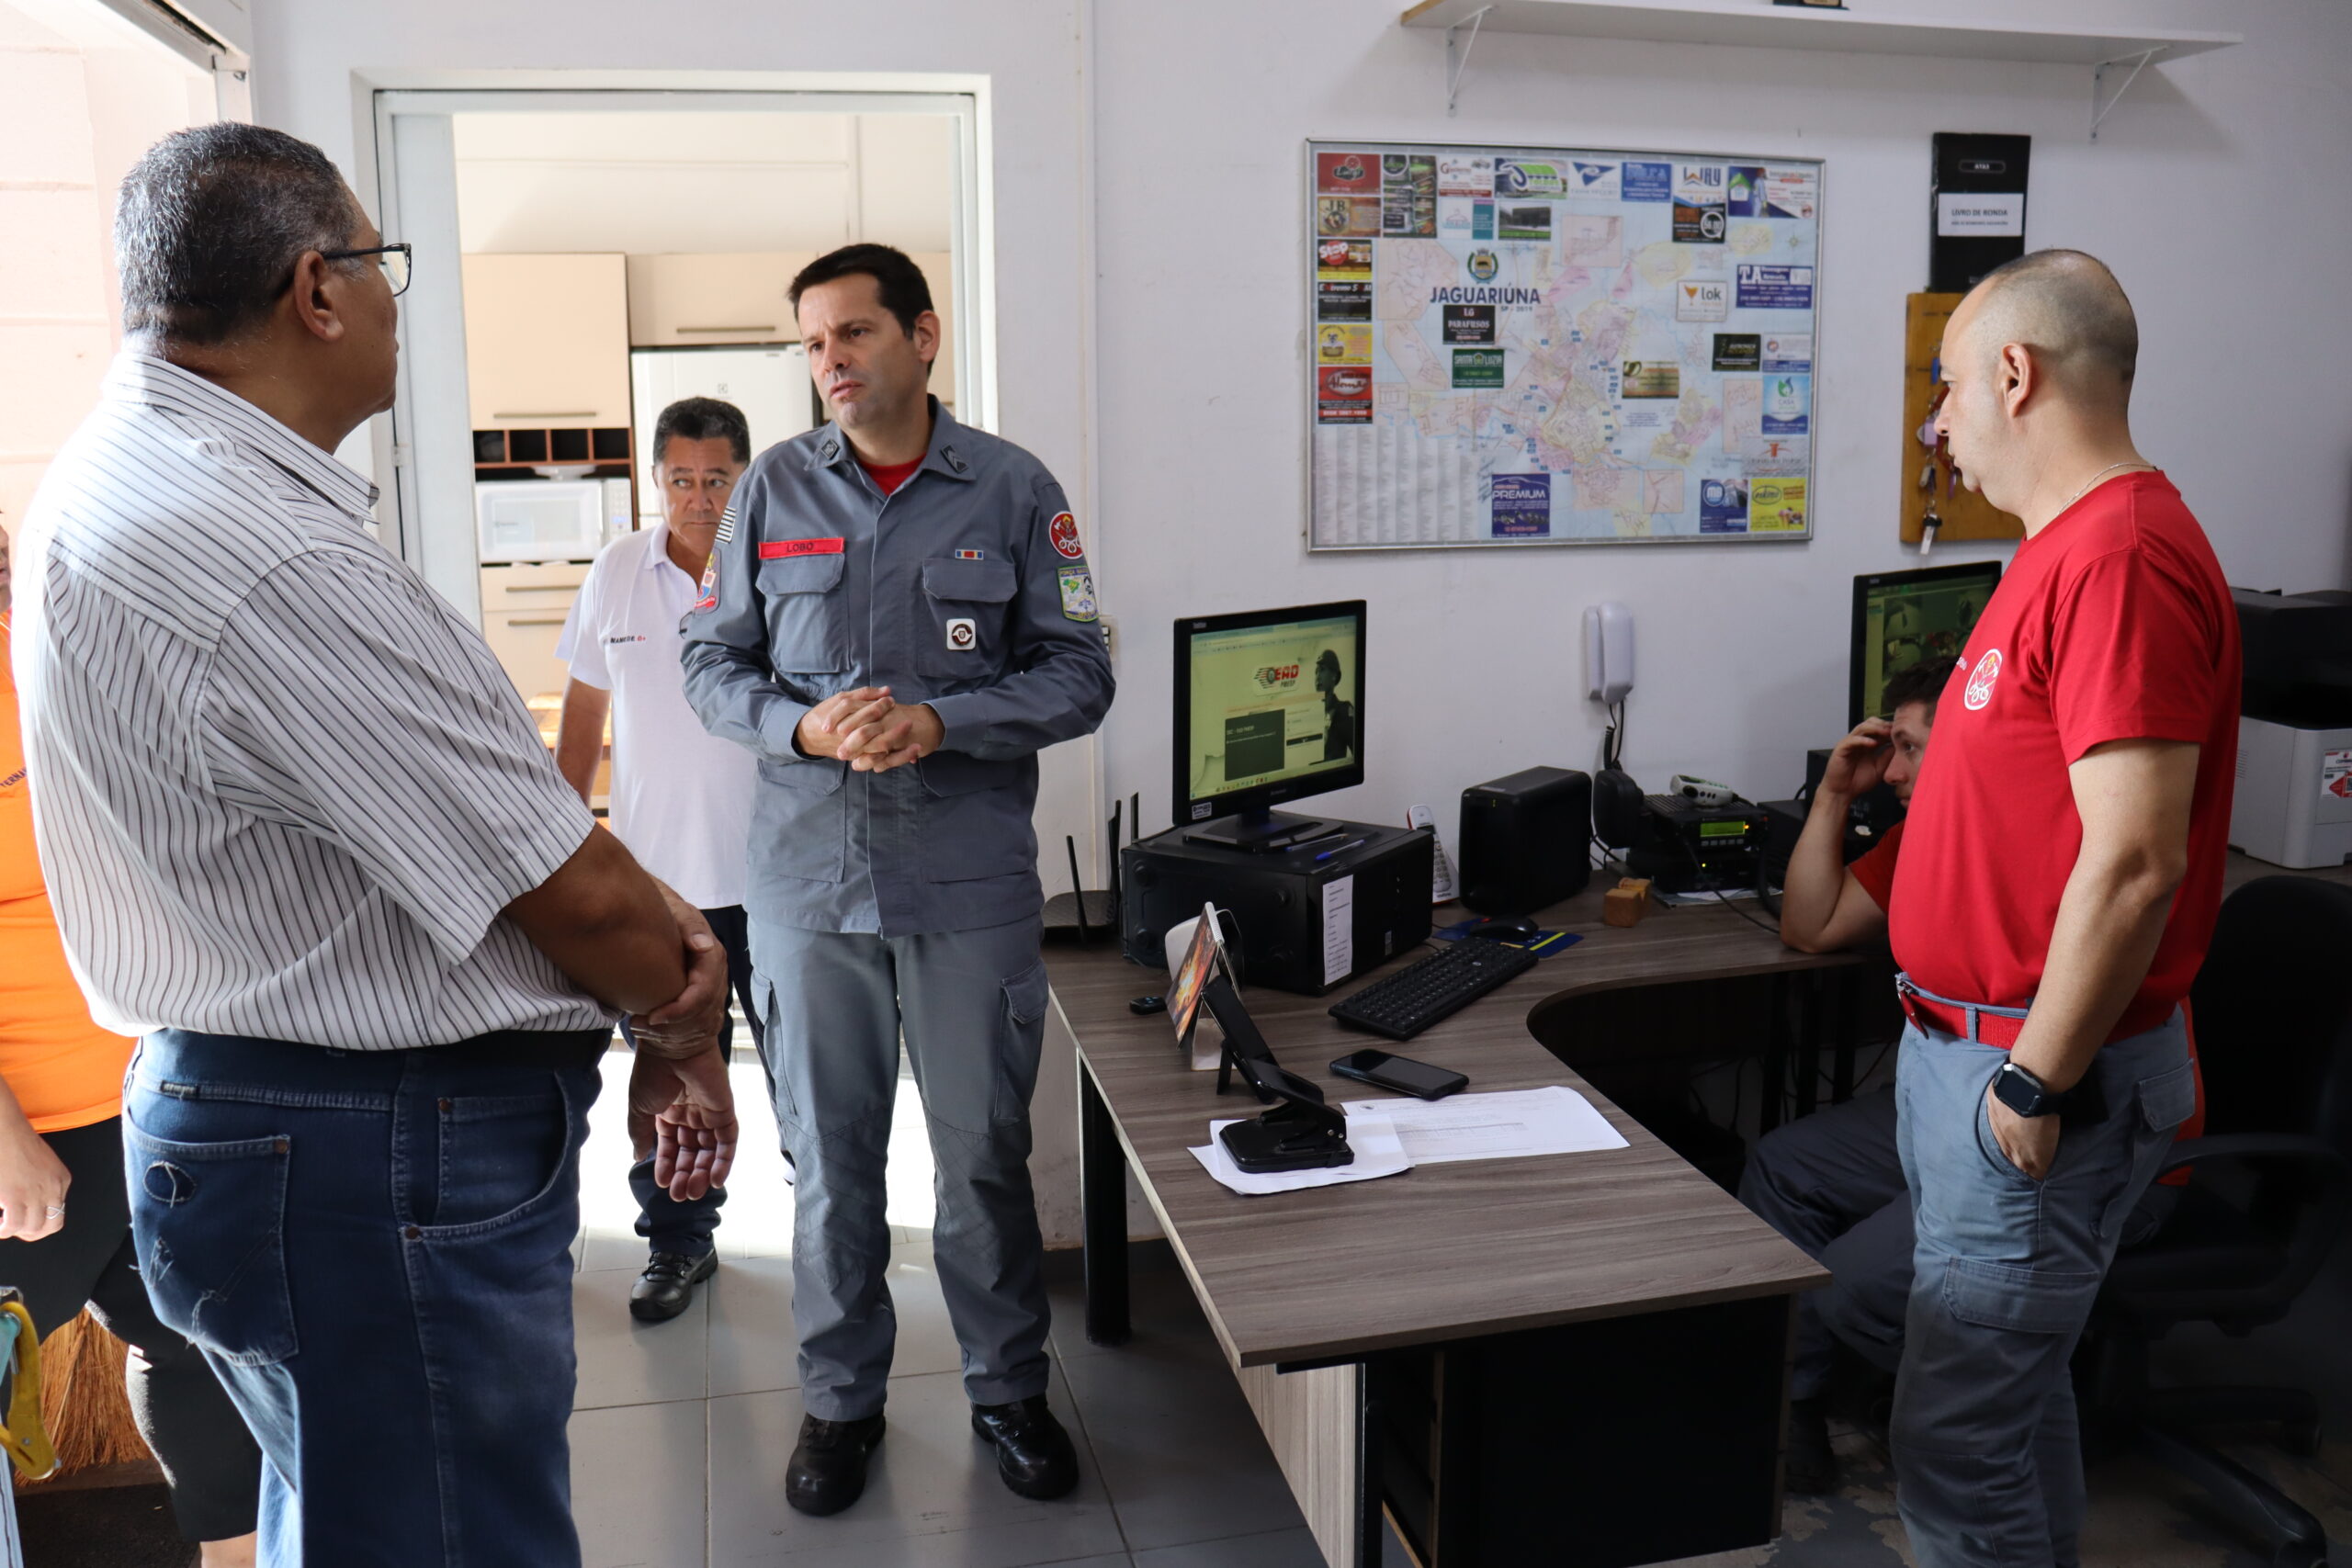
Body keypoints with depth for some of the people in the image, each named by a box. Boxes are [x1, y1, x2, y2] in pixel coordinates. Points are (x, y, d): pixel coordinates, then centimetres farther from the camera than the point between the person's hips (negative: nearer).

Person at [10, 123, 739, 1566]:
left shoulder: (119, 477, 7)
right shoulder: (279, 566, -27)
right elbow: (576, 899, -21)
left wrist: (651, 915, -3)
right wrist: (686, 1030, -1)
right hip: (376, 1174, -11)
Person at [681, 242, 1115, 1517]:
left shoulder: (1014, 491, 0)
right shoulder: (773, 488, 5)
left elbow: (1077, 675, -2)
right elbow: (712, 663, 6)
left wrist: (939, 722, -17)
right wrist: (804, 727, -14)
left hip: (970, 883, -1)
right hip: (808, 876, 2)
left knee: (986, 1149, 9)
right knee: (830, 1156, 12)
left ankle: (1007, 1388, 29)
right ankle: (841, 1399, 30)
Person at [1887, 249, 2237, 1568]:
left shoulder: (2120, 559, -20)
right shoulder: (2071, 546, 13)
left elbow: (2133, 861, -25)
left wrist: (2036, 1085, -19)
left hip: (2041, 1075, -10)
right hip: (1969, 1045, 10)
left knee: (1957, 1438, -3)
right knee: (2015, 1389, 21)